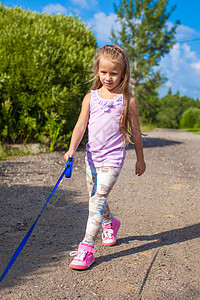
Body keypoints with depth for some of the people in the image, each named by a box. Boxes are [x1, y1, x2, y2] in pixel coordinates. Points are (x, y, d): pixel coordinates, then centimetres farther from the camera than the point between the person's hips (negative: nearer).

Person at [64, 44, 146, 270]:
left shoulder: (127, 101, -4)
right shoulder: (91, 97, 4)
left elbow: (135, 132, 4)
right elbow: (81, 125, 0)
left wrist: (140, 159, 10)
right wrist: (72, 149, -14)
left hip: (113, 158, -5)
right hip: (92, 155, 5)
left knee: (98, 199, -14)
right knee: (95, 197, 17)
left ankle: (87, 247, -10)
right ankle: (109, 223, 47)